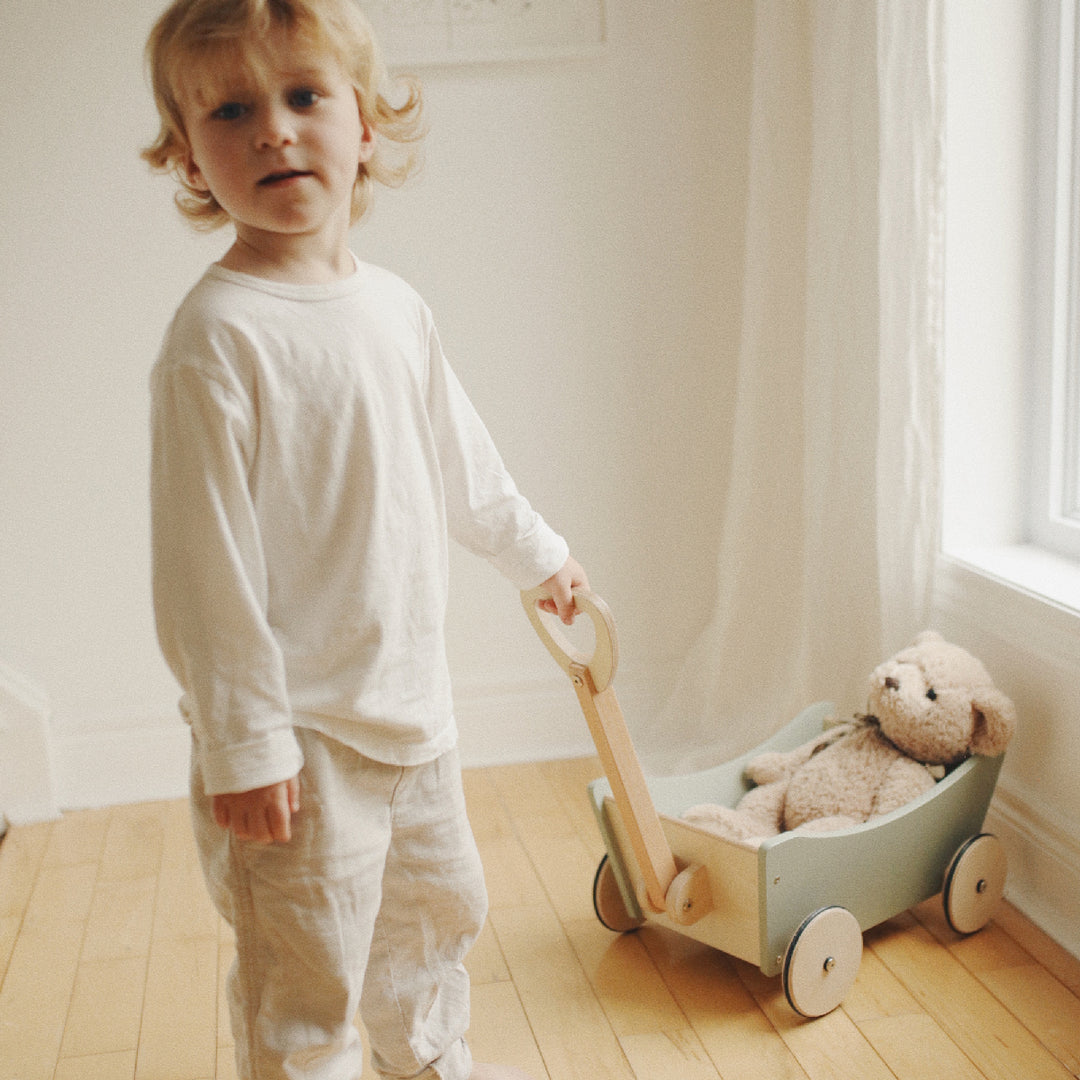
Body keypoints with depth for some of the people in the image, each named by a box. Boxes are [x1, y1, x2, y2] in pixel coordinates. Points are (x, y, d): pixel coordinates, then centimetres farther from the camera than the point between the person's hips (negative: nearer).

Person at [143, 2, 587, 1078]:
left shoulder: (395, 306, 4)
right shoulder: (218, 333, -20)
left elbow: (458, 456, 19)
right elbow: (204, 561, -20)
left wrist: (532, 548, 31)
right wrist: (241, 746, -19)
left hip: (412, 701, 8)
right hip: (299, 730, -8)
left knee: (437, 911, 27)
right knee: (304, 988, 4)